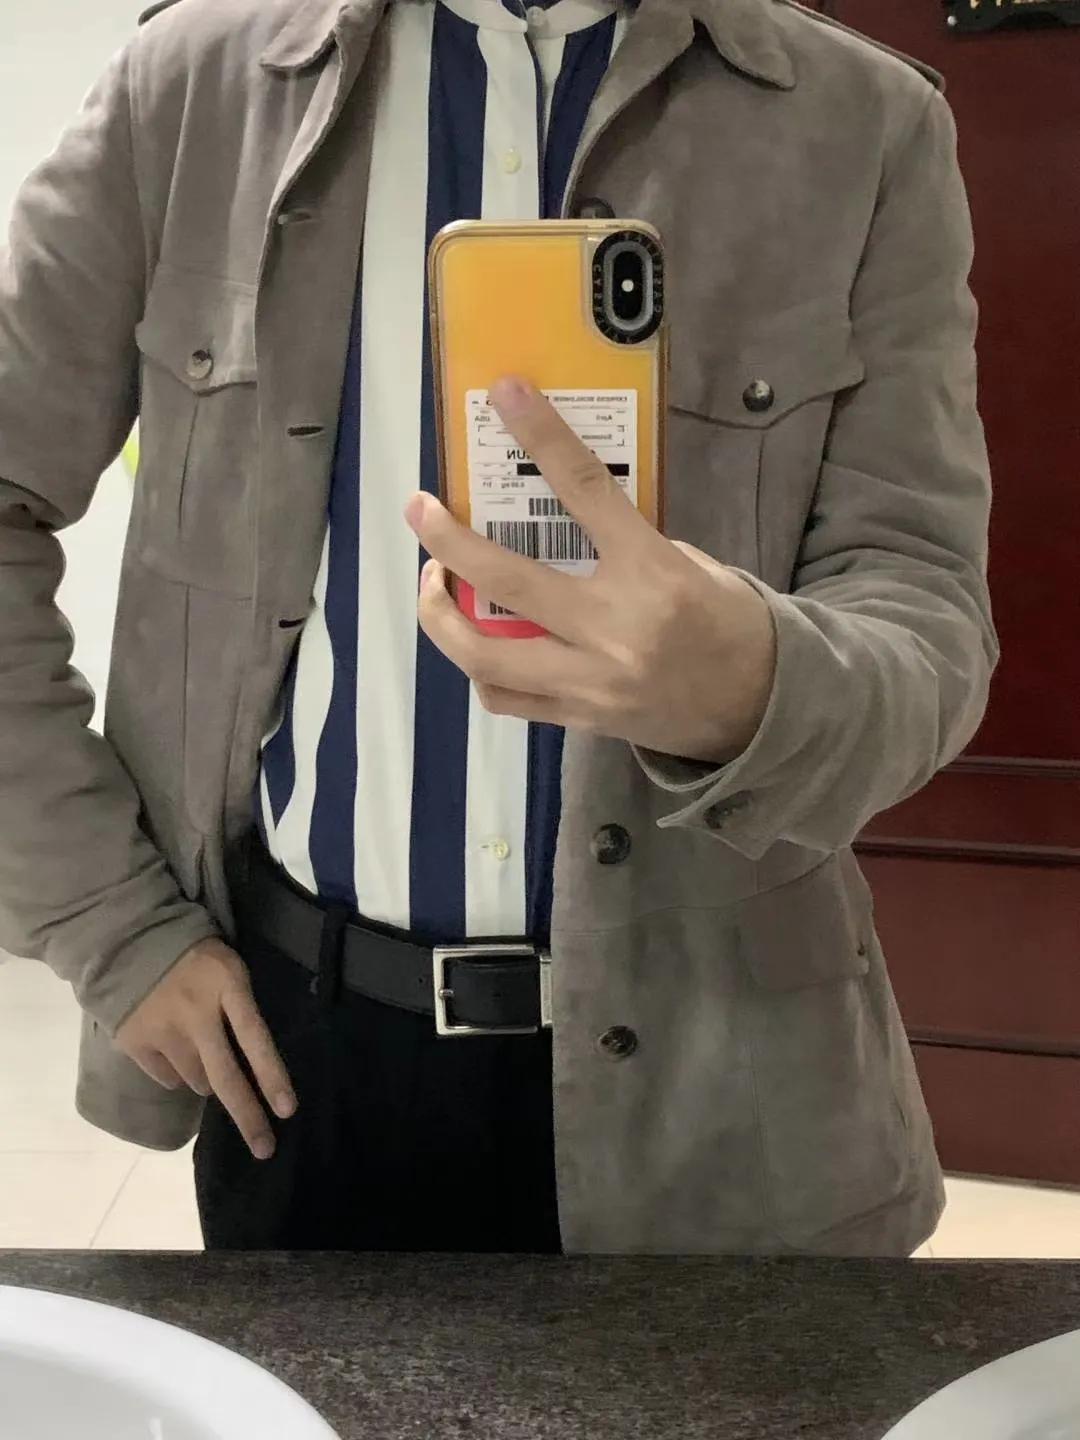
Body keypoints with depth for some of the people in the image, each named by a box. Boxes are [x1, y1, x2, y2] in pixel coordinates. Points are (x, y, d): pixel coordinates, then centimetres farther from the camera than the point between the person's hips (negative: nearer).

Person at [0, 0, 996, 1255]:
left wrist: (760, 690, -30)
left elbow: (924, 611, -7)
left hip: (699, 1049, 0)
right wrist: (111, 923, -3)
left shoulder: (870, 127, -3)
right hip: (299, 1030, 1)